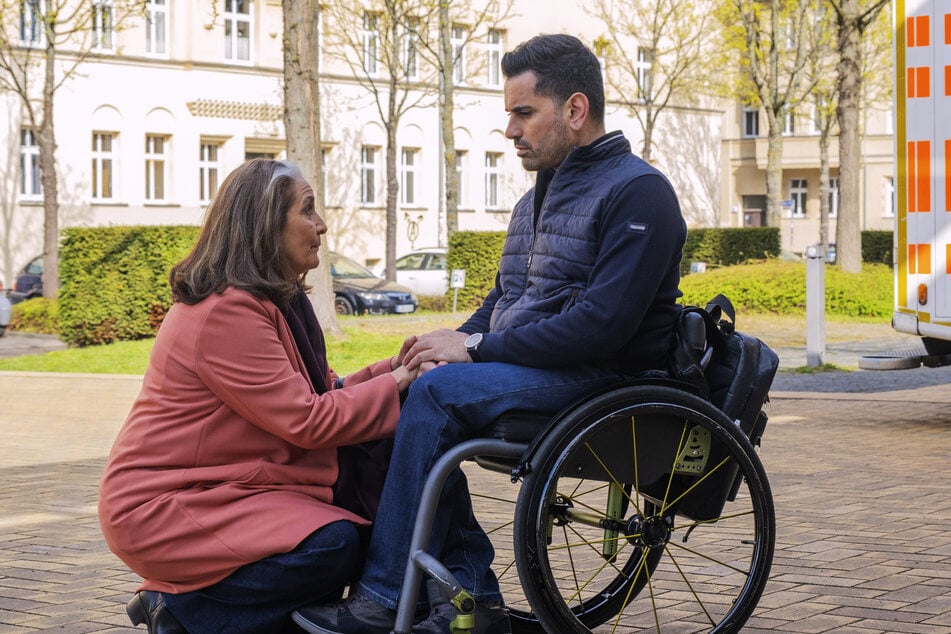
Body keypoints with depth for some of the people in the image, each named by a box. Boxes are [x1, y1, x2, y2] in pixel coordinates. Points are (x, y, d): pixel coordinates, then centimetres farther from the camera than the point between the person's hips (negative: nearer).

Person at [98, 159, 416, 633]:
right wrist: (398, 381, -14)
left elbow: (320, 394, 9)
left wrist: (398, 367, -4)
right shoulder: (226, 311, -21)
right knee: (333, 545, -23)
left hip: (216, 488, 10)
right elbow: (308, 421, -22)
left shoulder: (275, 301, 13)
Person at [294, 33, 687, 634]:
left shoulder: (638, 192, -11)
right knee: (407, 396, -12)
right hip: (533, 372, 9)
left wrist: (477, 348, -19)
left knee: (437, 393, -26)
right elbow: (503, 300, 23)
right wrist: (456, 343, 0)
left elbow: (603, 325, -21)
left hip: (602, 381, -9)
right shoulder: (537, 198, 19)